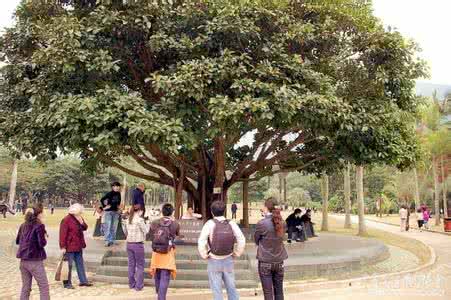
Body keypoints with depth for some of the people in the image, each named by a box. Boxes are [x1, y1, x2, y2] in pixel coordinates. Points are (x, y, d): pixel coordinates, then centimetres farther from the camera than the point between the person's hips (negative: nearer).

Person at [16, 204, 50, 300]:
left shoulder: (23, 225, 10)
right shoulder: (39, 225, -11)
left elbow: (17, 241, 18)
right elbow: (42, 243, -15)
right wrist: (44, 236, 3)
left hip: (23, 261, 7)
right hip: (35, 261, -7)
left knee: (25, 287, 14)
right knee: (44, 287, 3)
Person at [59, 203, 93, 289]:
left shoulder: (79, 218, 9)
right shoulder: (66, 220, -15)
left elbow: (85, 228, 13)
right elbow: (63, 234, -17)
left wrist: (82, 223, -8)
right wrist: (63, 246, -19)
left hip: (78, 246, 8)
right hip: (69, 246, -8)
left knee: (80, 263, 14)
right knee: (69, 265, 1)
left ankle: (83, 280, 23)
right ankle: (67, 283, 11)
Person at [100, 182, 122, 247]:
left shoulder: (118, 194, 6)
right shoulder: (109, 194, -12)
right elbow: (102, 200, -14)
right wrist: (104, 207, -13)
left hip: (116, 211, 6)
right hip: (109, 211, -6)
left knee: (114, 227, 9)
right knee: (108, 227, -8)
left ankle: (112, 240, 17)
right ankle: (107, 241, -6)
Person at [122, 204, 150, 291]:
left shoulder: (128, 220, 6)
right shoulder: (140, 220, -13)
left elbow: (126, 232, 14)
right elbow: (146, 231, -9)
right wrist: (148, 225, 7)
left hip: (129, 244, 6)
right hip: (138, 244, -6)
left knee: (131, 264, 13)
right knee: (140, 265, 4)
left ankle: (131, 284, 20)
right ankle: (138, 286, 5)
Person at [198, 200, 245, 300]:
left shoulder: (210, 224, -14)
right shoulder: (231, 224, -6)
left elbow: (201, 242, -20)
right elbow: (242, 240, -8)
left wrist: (204, 255, -6)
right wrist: (236, 254, 4)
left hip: (214, 262, -3)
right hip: (228, 261, 3)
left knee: (217, 289, 8)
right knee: (231, 287, 16)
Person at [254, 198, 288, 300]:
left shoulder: (262, 223, -17)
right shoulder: (281, 223, -3)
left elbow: (256, 240, -3)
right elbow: (280, 239, 7)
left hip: (265, 262, -4)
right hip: (279, 261, 4)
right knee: (279, 291, 14)